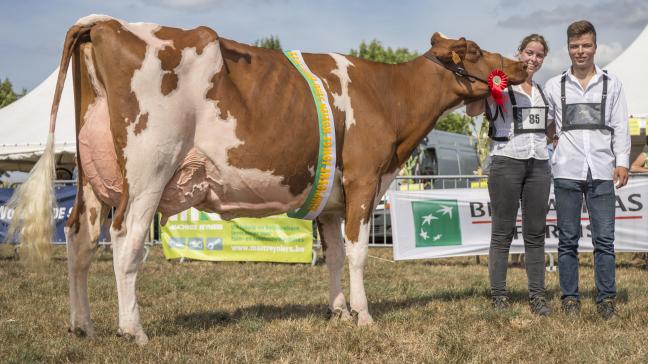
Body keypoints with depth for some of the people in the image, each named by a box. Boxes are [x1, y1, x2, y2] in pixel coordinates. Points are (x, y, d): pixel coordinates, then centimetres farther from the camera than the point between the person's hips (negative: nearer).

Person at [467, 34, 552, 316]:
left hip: (539, 163, 5)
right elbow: (472, 111, -13)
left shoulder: (543, 91, 18)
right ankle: (498, 296, 4)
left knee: (535, 233, 5)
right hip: (506, 162, -5)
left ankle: (537, 296, 8)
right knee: (503, 233, -1)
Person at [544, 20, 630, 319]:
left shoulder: (611, 84, 10)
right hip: (567, 171, 0)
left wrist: (622, 162, -2)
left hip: (602, 172, 0)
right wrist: (555, 138, 5)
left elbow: (620, 127, 7)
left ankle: (606, 299, 4)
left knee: (604, 238, -2)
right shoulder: (554, 86, 10)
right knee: (568, 239, 3)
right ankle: (570, 298, 9)